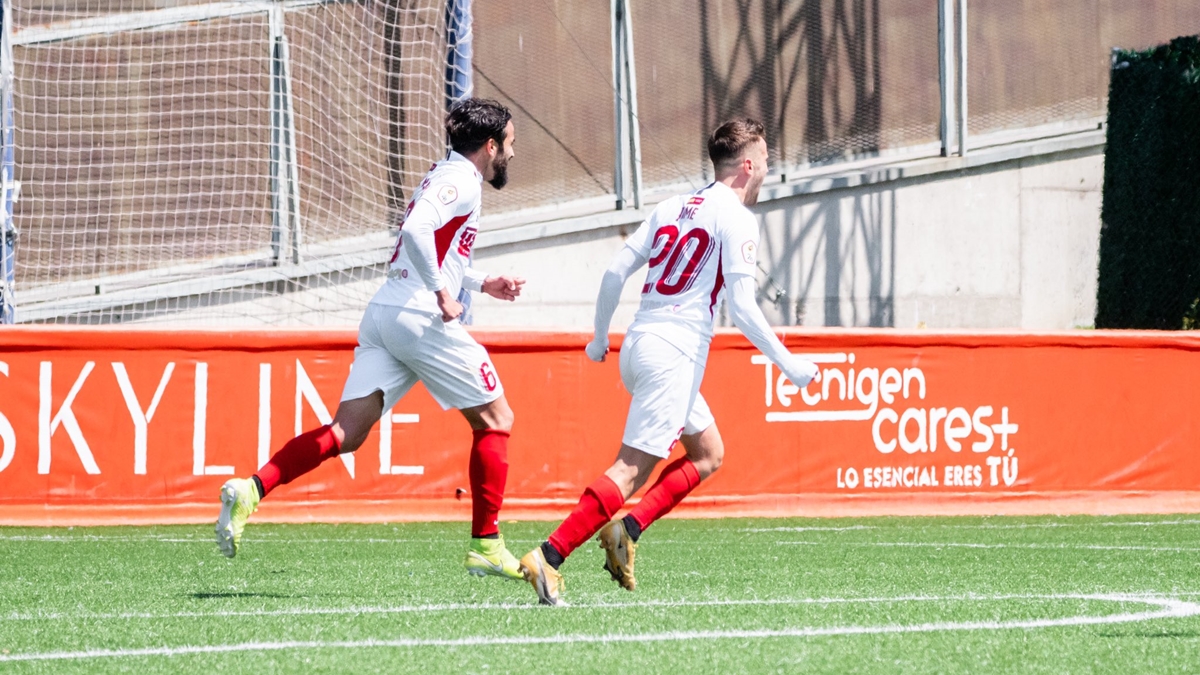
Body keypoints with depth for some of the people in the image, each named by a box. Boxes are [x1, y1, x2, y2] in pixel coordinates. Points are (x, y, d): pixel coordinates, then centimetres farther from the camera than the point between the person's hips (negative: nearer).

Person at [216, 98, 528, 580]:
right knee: (495, 420, 6)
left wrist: (482, 283, 32)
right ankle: (485, 546, 6)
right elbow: (416, 230, -23)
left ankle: (252, 489, -20)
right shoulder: (461, 181, -6)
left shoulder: (444, 176, 25)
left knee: (347, 432, -2)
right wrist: (442, 292, -17)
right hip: (419, 318, -9)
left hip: (381, 314, 9)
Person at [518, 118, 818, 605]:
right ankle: (548, 558, -20)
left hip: (639, 346, 9)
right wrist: (787, 364, -7)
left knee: (707, 454, 20)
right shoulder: (737, 219, -5)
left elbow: (614, 273, 12)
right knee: (632, 469, -11)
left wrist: (600, 337, 23)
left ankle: (628, 529, 5)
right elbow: (741, 307, -13)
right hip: (674, 354, -9)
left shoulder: (673, 208, 16)